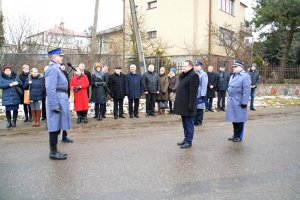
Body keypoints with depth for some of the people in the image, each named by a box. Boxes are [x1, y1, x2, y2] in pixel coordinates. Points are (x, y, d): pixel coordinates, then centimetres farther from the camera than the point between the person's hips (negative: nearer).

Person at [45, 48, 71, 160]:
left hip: (60, 100, 10)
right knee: (55, 128, -2)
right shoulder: (53, 69, -14)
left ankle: (54, 150, 24)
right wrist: (54, 105, -23)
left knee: (57, 127, 14)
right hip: (57, 100, -10)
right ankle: (53, 152, 7)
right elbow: (50, 89, -21)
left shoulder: (56, 69, 17)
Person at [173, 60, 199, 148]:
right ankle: (186, 138, 28)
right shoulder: (183, 75, 16)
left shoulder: (193, 75, -14)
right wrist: (177, 102, 15)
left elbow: (193, 92, -19)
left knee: (188, 124, 1)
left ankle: (189, 141, 11)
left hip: (188, 105, -9)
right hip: (183, 105, 9)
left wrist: (191, 105, -22)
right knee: (185, 123, 17)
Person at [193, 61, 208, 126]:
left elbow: (204, 85, -12)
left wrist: (203, 94, -18)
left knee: (199, 108, 2)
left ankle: (199, 121, 11)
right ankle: (194, 121, 18)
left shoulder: (203, 74, -6)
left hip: (199, 94, -6)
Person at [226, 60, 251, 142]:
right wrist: (229, 98, 17)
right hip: (231, 102, 8)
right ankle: (235, 134, 27)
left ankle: (239, 136, 16)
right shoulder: (232, 76, 14)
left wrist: (244, 102, -19)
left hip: (239, 102, -8)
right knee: (233, 119, 14)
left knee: (239, 120, 4)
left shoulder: (245, 76, -12)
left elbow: (246, 91, -17)